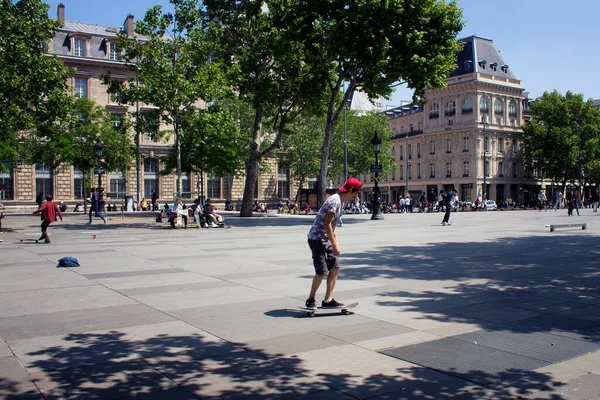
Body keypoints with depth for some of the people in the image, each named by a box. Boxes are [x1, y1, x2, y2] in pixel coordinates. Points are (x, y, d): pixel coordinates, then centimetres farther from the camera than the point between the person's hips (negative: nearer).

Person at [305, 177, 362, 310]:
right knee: (321, 272, -7)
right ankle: (311, 300, 11)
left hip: (325, 239, 10)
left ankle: (328, 300, 14)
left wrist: (336, 244, 16)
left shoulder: (339, 201, 13)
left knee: (334, 268, 7)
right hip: (317, 238, -10)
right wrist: (334, 245, -18)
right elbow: (326, 224, -22)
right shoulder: (334, 201, -18)